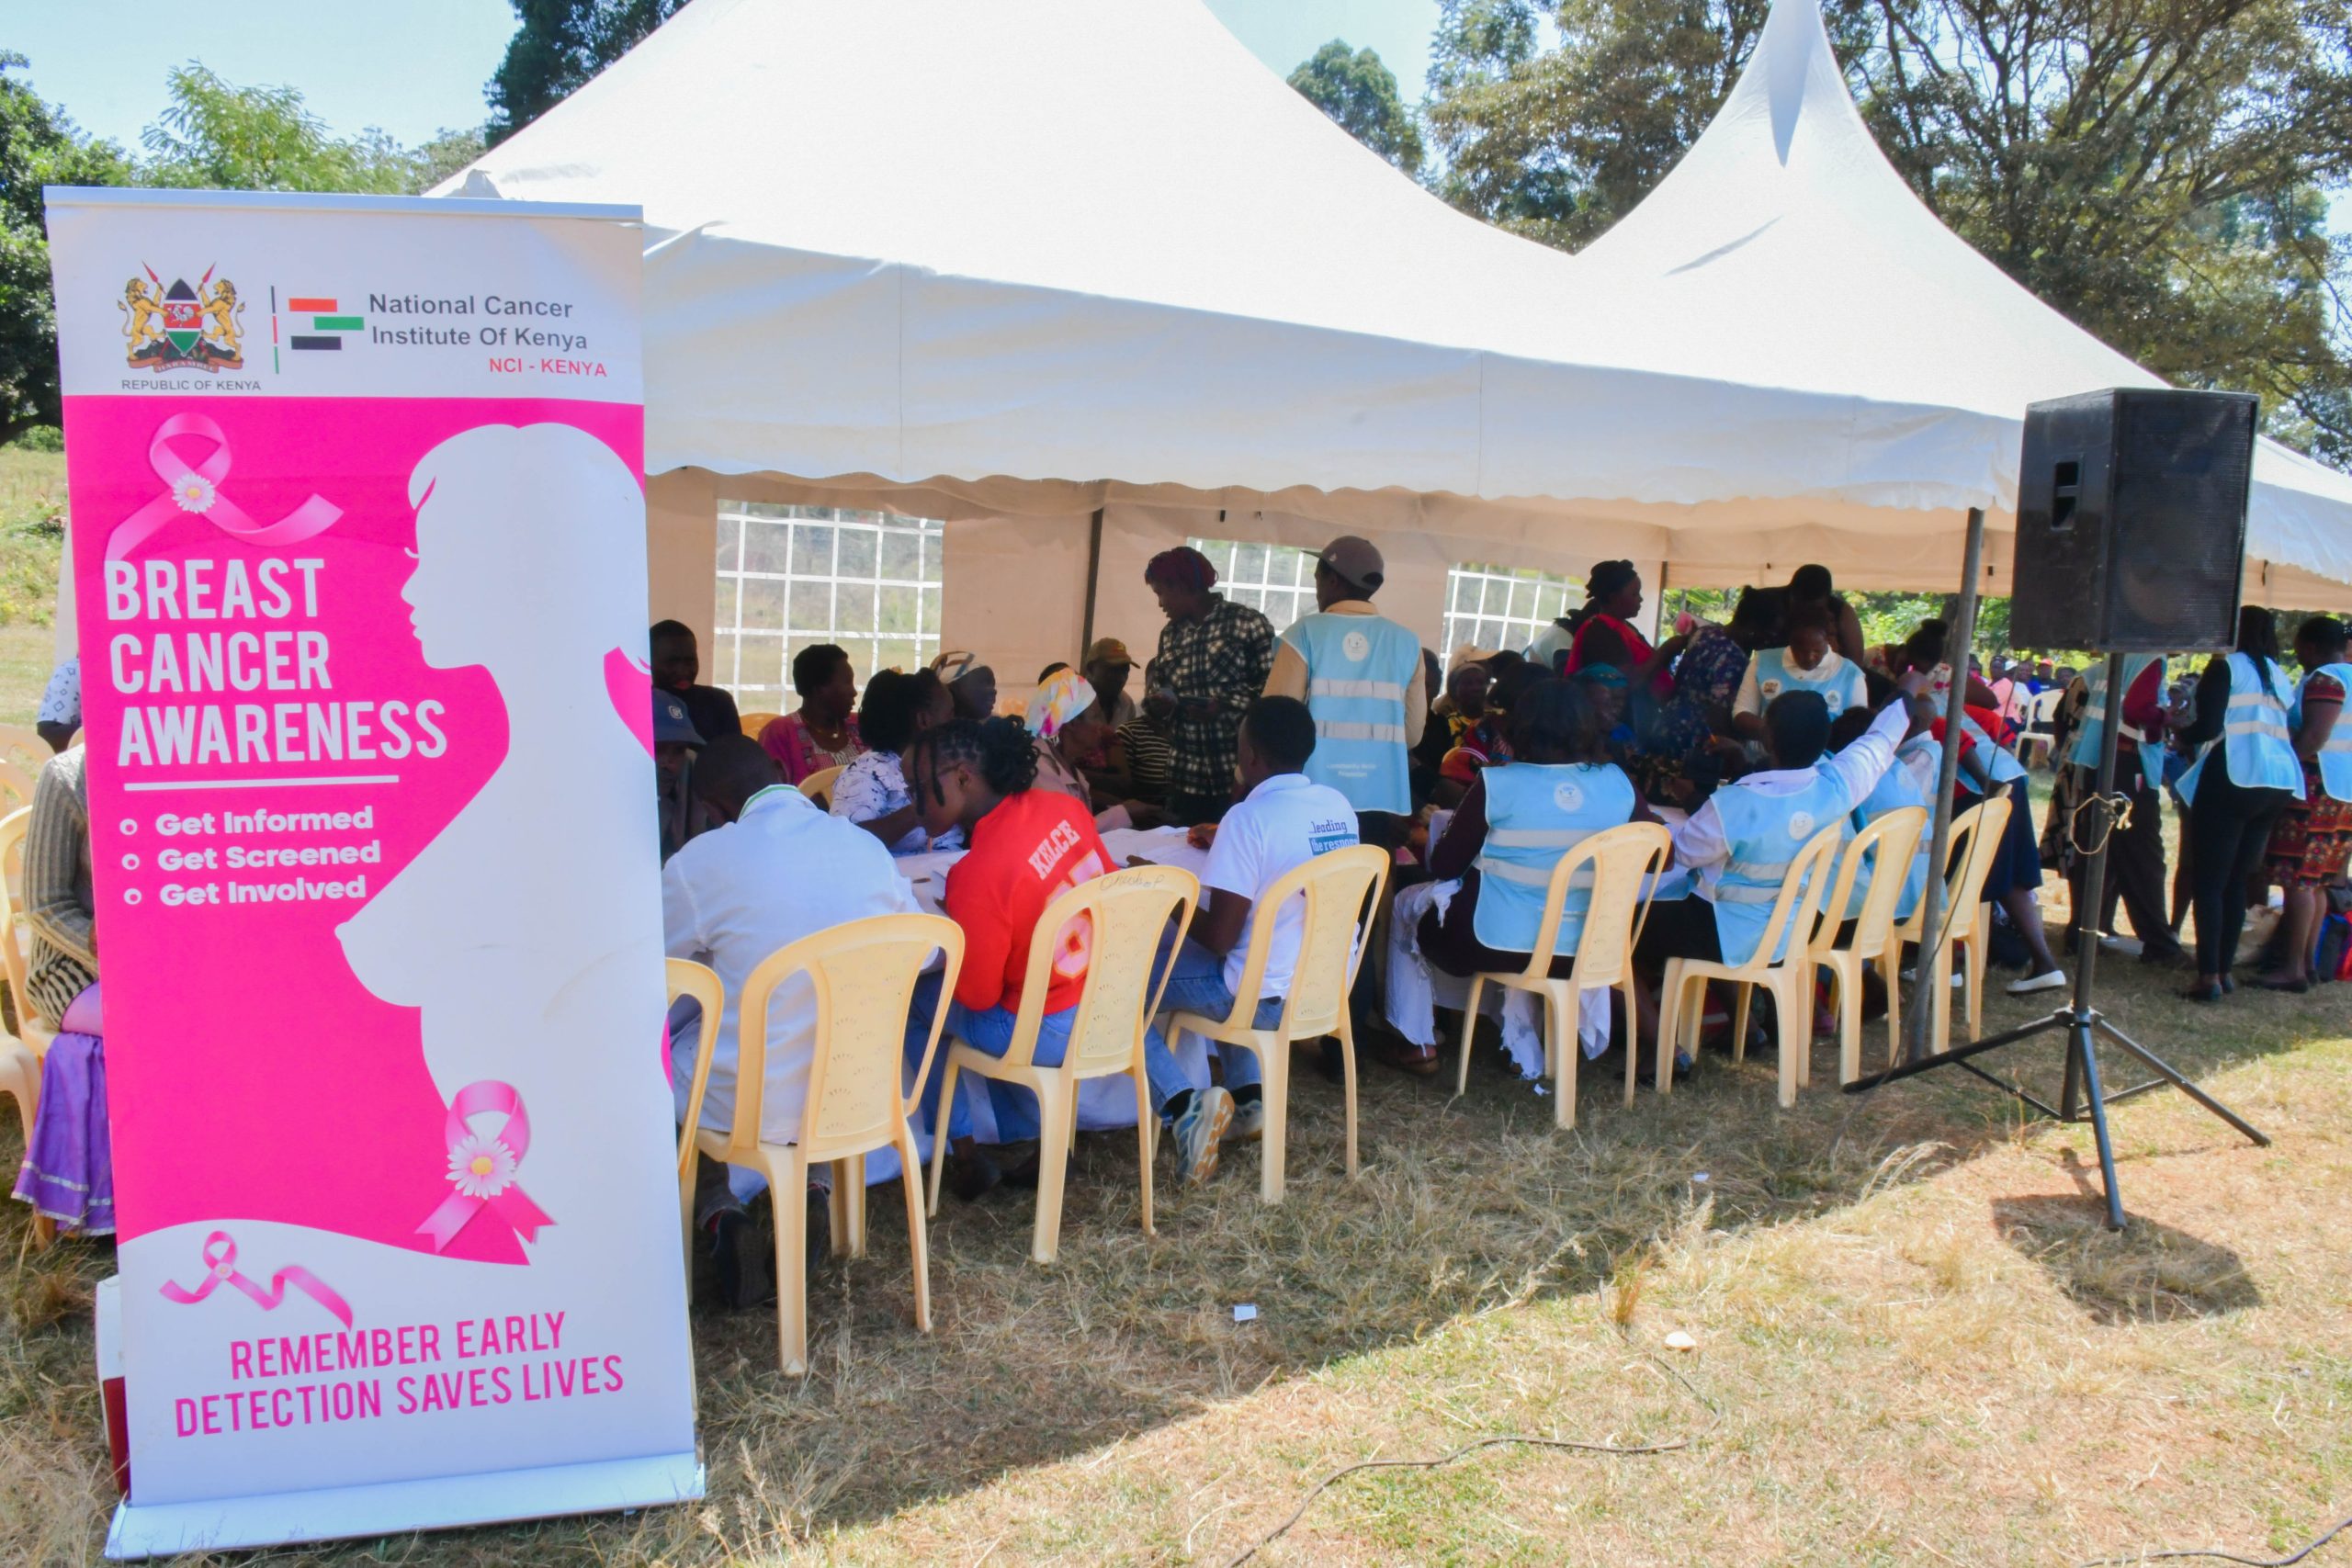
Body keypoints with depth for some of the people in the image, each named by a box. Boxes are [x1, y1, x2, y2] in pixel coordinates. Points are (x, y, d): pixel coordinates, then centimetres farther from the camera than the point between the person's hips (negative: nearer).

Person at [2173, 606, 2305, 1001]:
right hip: (2278, 783, 7)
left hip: (2233, 779, -7)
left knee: (2208, 881, -4)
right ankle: (2224, 969, 16)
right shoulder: (2278, 676, 16)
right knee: (2237, 880, 14)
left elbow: (2208, 727, -12)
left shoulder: (2225, 667, -3)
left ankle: (2209, 976, -9)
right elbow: (2291, 734, 16)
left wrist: (2174, 728, 7)